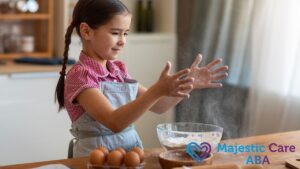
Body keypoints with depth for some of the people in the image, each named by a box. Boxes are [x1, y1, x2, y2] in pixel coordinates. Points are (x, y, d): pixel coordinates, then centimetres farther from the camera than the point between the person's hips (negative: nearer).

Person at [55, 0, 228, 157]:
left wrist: (189, 83, -1)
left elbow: (157, 106, 14)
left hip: (132, 154, 6)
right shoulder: (80, 75, -12)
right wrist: (158, 90, -33)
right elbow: (115, 122, -24)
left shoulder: (119, 69, 9)